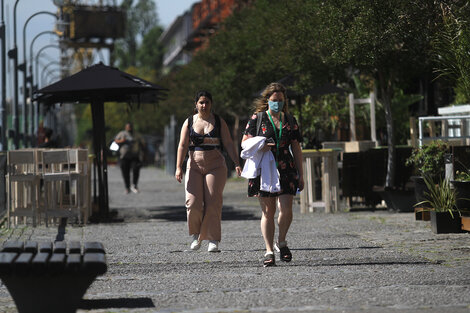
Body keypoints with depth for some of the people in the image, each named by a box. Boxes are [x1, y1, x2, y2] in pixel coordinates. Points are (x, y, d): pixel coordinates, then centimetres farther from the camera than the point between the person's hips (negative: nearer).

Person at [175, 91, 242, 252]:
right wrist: (179, 167, -7)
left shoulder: (219, 122, 7)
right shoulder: (189, 122, 8)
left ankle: (213, 240, -2)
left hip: (215, 166, -1)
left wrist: (237, 163, -6)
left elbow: (228, 144, 4)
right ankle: (195, 234, 13)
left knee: (213, 203, -8)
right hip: (194, 166, 1)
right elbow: (182, 146, 3)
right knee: (193, 203, -10)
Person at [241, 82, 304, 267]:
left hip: (286, 170, 2)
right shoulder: (257, 118, 6)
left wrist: (300, 175, 11)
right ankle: (269, 251, 5)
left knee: (286, 209, -10)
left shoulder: (290, 121, 13)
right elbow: (244, 142, 6)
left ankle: (281, 243, 15)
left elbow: (296, 149, 14)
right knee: (268, 212, -1)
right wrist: (259, 147, -15)